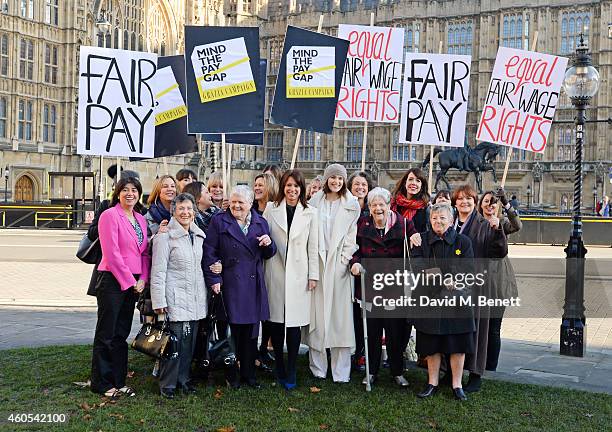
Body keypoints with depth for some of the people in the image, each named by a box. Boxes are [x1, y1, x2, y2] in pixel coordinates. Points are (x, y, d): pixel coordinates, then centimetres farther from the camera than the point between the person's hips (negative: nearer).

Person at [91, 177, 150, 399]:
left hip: (133, 283, 7)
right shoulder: (109, 215, -8)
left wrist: (142, 279, 1)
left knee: (121, 334, 13)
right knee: (106, 334, 1)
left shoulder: (141, 219, 14)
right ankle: (102, 383, 10)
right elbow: (111, 253, -15)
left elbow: (145, 253, 14)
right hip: (112, 280, -7)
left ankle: (119, 381, 21)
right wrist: (129, 281, -12)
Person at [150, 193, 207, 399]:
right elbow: (158, 271, -10)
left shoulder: (198, 235, 13)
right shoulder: (166, 236, -8)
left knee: (190, 341, 10)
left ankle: (183, 378, 23)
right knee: (174, 341, -6)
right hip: (175, 297, -6)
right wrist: (159, 301, -14)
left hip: (195, 297, 6)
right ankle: (167, 384, 6)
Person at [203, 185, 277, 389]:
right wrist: (214, 279, -10)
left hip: (254, 285, 3)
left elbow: (268, 255, 17)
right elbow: (209, 252, -3)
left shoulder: (261, 223, 12)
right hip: (229, 284, -3)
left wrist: (268, 244, -6)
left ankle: (249, 373, 18)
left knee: (251, 330, 7)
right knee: (232, 330, 1)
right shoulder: (219, 221, 1)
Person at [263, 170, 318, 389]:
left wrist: (313, 275, 3)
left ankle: (291, 372, 4)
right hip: (275, 271, 1)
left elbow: (313, 247, 6)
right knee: (276, 321, 4)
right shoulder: (271, 209, 6)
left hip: (298, 273, -1)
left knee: (294, 322, -4)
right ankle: (279, 368, 18)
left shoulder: (310, 213, 6)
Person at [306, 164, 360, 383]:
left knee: (340, 315, -3)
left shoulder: (351, 205, 8)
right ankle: (318, 368, 8)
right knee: (317, 313, 0)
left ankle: (341, 371, 2)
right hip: (317, 260, 1)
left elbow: (352, 235, 4)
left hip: (339, 263, -1)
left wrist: (345, 259, -5)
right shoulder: (315, 201, 9)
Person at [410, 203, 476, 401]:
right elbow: (417, 264, -9)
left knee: (457, 345, 3)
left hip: (457, 299, 0)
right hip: (429, 299, 1)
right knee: (431, 345, 7)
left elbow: (468, 268, -5)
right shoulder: (422, 240, 6)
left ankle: (457, 385, 15)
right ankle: (432, 383, 19)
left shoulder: (463, 241, 4)